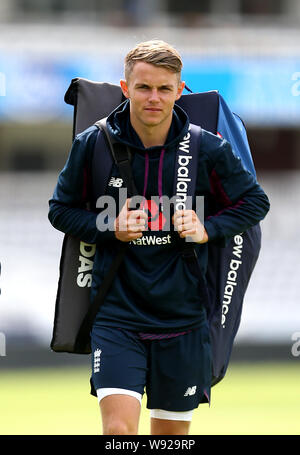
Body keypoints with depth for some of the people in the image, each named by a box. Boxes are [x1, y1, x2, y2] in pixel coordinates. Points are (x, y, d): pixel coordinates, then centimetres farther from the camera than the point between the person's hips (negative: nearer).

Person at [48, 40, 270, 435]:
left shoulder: (208, 149, -3)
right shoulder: (94, 144, -4)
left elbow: (255, 202, 10)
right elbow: (61, 210, 8)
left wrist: (207, 230, -8)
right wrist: (110, 229, -11)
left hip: (183, 318, 1)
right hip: (117, 314, -1)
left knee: (171, 433, 10)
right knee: (119, 429, -17)